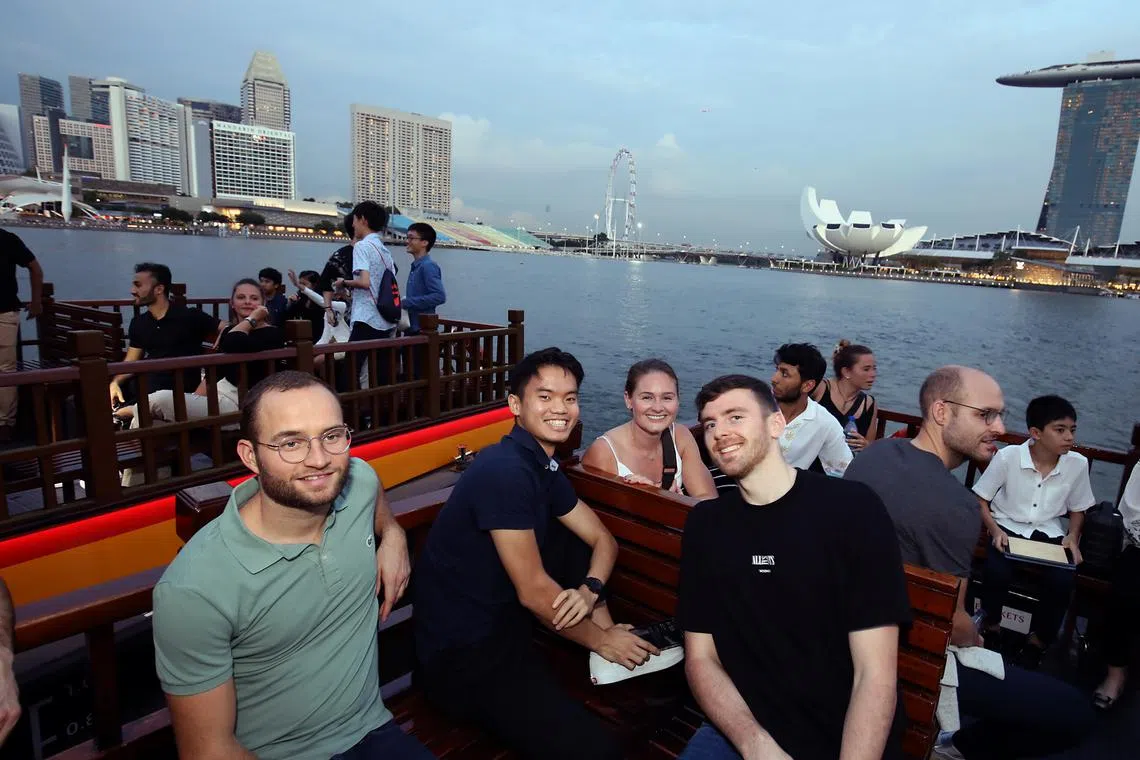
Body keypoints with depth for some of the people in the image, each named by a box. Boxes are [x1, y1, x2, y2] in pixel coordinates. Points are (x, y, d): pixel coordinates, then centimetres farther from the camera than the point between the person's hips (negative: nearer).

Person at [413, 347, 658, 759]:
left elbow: (603, 541, 10)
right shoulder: (505, 470, -24)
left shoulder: (546, 468, 5)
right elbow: (534, 591, -21)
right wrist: (599, 639, -6)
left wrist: (590, 591, -12)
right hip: (464, 654, -10)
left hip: (504, 615, 10)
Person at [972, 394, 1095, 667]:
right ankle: (991, 627, 2)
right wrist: (995, 531, -19)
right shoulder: (1008, 457, -16)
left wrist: (1072, 536, -7)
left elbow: (1077, 509, 11)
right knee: (997, 571, -29)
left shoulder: (1077, 464, -7)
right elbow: (980, 499, -6)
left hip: (1048, 532, 3)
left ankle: (1038, 640, 2)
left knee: (1063, 580, -24)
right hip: (1008, 526, -2)